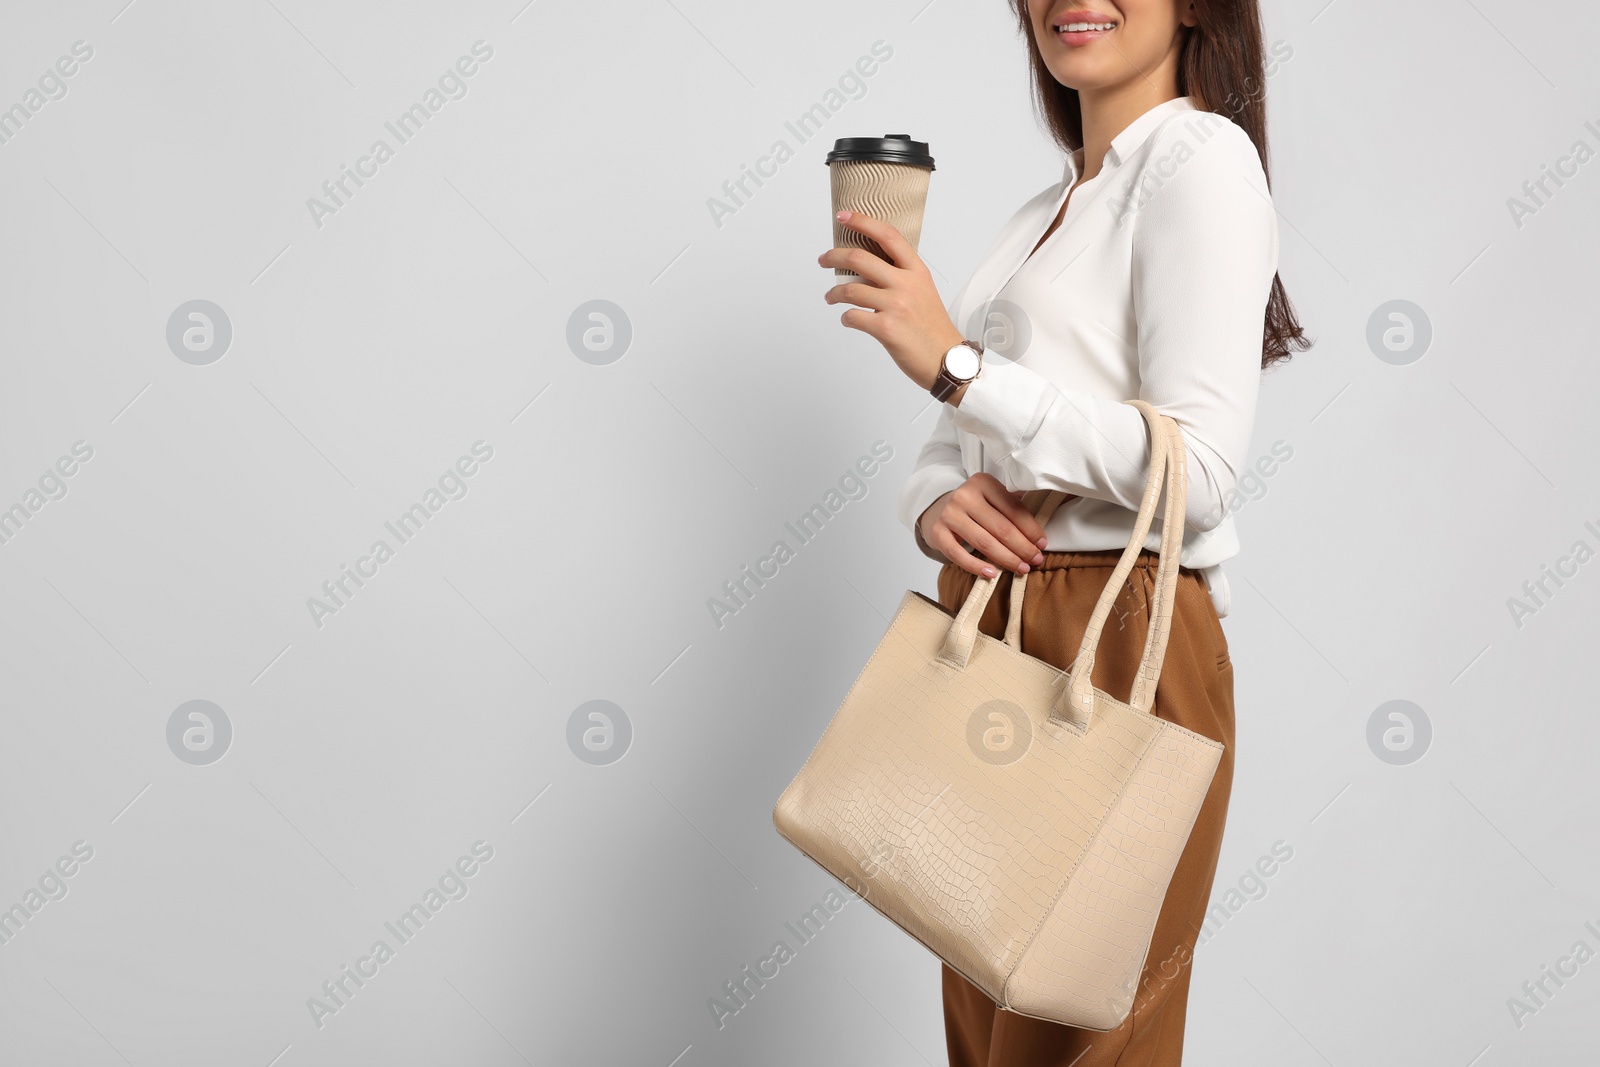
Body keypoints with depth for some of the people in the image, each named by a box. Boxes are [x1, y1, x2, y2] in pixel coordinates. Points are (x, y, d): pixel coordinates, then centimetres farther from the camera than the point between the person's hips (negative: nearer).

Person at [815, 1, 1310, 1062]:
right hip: (988, 638, 8)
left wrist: (954, 360, -20)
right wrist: (935, 502, -7)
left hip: (1117, 651, -8)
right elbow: (956, 441, 17)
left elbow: (1199, 474, -17)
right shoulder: (1046, 212, 19)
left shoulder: (1199, 157, -6)